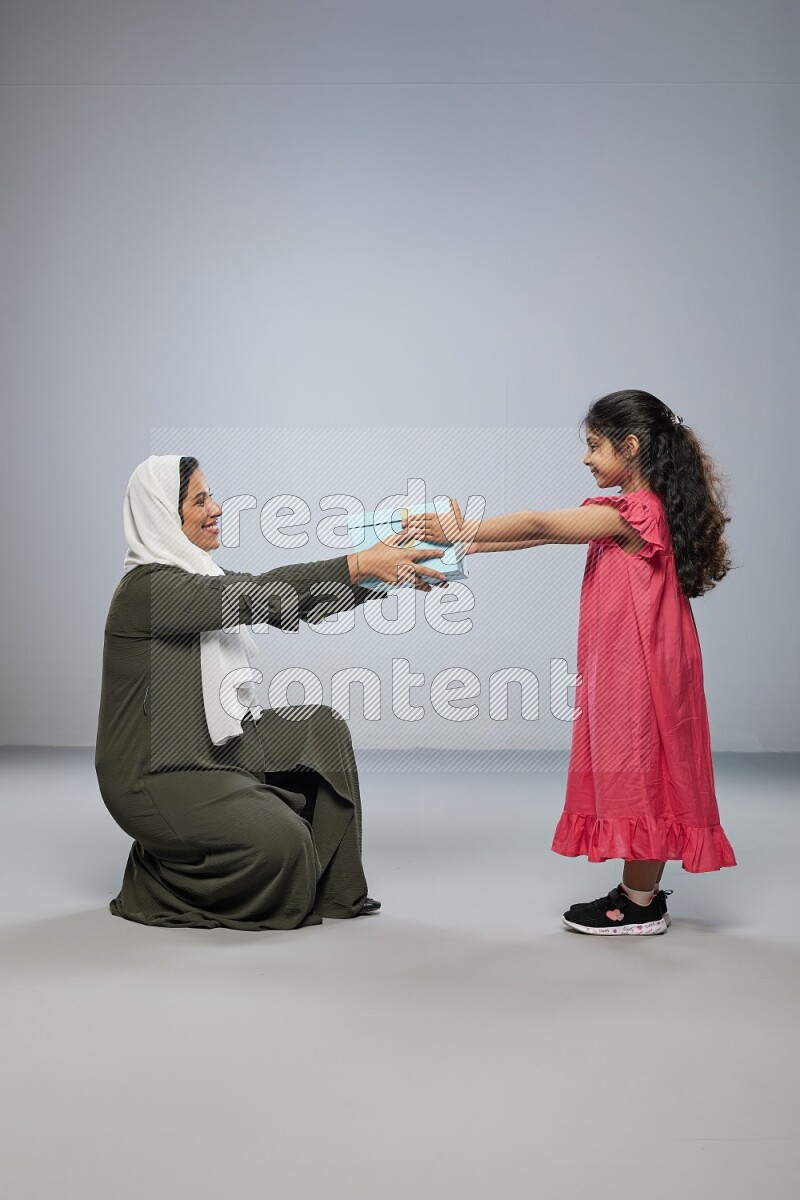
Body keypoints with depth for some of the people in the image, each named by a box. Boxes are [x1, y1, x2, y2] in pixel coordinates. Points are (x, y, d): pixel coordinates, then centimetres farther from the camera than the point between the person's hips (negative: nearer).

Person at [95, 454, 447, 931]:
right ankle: (154, 883, 3)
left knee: (321, 727, 1)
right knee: (278, 838, -23)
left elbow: (293, 602, 3)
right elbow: (259, 595, -30)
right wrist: (361, 563, -30)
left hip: (211, 744, 10)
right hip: (156, 774, -10)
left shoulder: (200, 576, 10)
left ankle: (332, 888, 6)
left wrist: (384, 572, -6)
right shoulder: (148, 587, -20)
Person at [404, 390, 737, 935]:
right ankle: (644, 891, 23)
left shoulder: (634, 513, -18)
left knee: (638, 772, -1)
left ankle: (639, 904, 9)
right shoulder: (630, 512, 13)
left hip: (641, 668, -10)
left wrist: (459, 533, -13)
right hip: (624, 667, 10)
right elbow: (546, 531, 9)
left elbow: (539, 526, -19)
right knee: (636, 774, 14)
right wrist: (466, 539, 3)